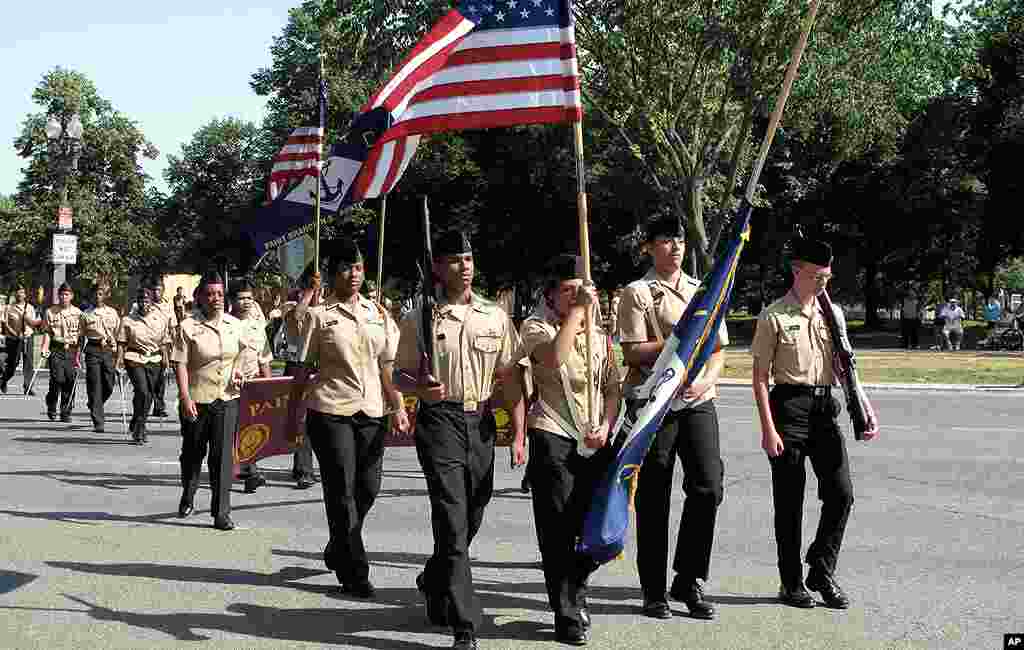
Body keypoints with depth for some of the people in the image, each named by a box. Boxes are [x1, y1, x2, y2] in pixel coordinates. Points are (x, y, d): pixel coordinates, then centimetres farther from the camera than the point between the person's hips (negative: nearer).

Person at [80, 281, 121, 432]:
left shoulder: (112, 312, 9)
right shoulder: (87, 314, 5)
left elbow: (118, 334, 10)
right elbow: (81, 336, 8)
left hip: (109, 350, 2)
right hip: (93, 350, -2)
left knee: (109, 386, 4)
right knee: (95, 386, -5)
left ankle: (95, 407, 35)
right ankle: (98, 422, -2)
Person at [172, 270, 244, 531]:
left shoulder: (234, 324, 7)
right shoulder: (189, 326, -5)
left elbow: (241, 353, 24)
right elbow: (180, 364, -8)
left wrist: (238, 370, 4)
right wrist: (185, 397, -15)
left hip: (227, 399, 2)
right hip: (196, 399, -2)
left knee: (223, 455, -4)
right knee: (193, 452, 14)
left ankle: (222, 512, 0)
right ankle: (187, 497, 39)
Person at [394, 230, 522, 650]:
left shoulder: (496, 317, 8)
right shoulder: (420, 319, 1)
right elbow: (401, 375, 4)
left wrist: (518, 432, 2)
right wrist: (421, 388, -19)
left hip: (482, 422, 4)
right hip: (440, 420, -4)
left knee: (472, 517, 14)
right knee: (453, 521, -10)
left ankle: (433, 582, 43)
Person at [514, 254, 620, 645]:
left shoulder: (598, 332, 17)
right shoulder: (536, 326, 0)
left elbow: (612, 386, 14)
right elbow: (555, 356, -22)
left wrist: (605, 425, -3)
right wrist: (578, 309, -16)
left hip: (595, 440, 5)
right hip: (553, 436, -5)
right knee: (558, 529, -2)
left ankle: (573, 590, 32)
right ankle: (568, 615, 8)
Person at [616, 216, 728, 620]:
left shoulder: (703, 292, 16)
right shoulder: (638, 293, 0)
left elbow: (719, 350, 15)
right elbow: (633, 353, -9)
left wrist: (706, 380, -4)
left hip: (698, 401, 4)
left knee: (708, 487, -5)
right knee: (654, 498, 3)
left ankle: (689, 581, 10)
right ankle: (654, 591, 14)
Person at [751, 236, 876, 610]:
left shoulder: (832, 314, 10)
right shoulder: (774, 317, -5)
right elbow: (760, 378, -6)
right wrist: (768, 429, -12)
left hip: (825, 408, 5)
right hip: (789, 407, -5)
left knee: (841, 493, 0)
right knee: (789, 502, 4)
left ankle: (821, 571, 17)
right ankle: (791, 583, 16)